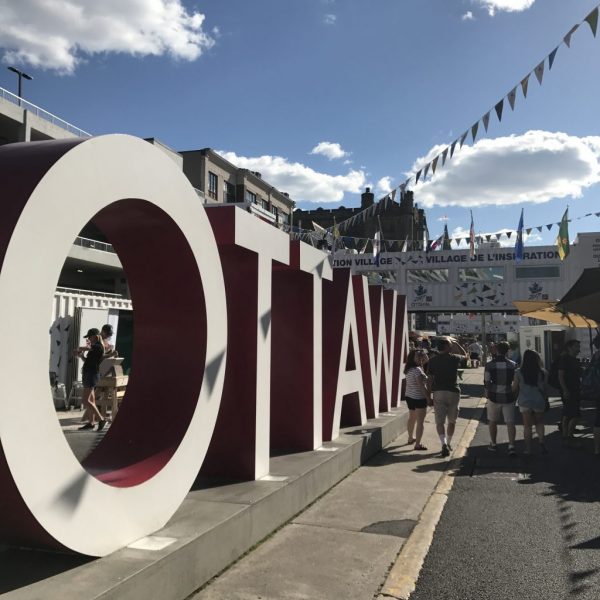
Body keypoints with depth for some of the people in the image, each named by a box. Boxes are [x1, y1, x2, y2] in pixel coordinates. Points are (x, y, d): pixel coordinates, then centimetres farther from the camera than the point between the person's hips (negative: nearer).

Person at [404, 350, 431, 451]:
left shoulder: (409, 370, 6)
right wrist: (428, 397, -17)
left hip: (409, 397, 9)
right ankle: (418, 444, -4)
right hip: (419, 398, -9)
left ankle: (410, 438, 38)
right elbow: (421, 386, -22)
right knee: (420, 421, -4)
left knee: (412, 419, 23)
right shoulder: (417, 370, -20)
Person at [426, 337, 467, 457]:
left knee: (440, 421, 0)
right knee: (452, 420, 18)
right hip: (453, 392, 0)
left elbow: (430, 379, -3)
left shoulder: (433, 360, -2)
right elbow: (465, 356, 21)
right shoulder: (455, 358, -2)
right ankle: (448, 443, 29)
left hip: (438, 392, 0)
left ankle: (444, 444, -18)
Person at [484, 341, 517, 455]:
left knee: (493, 421, 15)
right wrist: (515, 394, 18)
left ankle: (493, 444, 26)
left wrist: (487, 393, 10)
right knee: (510, 422, 3)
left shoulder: (490, 365, -7)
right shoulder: (512, 365, -2)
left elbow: (486, 382, -5)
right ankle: (511, 445, -9)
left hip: (494, 396, -1)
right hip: (508, 397, 1)